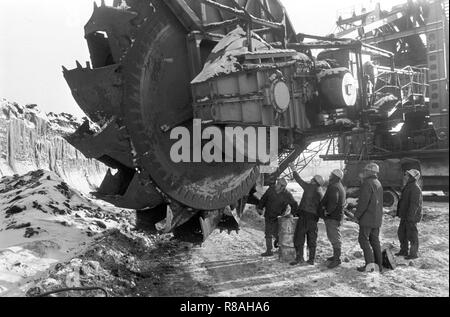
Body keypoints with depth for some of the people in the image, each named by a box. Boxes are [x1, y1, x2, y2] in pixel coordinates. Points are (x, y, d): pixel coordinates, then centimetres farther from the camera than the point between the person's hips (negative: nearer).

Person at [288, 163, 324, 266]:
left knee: (299, 237, -1)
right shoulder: (321, 194, 10)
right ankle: (312, 259, 16)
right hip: (314, 217, 6)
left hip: (304, 215, -6)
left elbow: (299, 180, 4)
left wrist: (293, 170, 16)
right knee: (312, 239, 13)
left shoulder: (310, 187, -5)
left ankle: (299, 258, -2)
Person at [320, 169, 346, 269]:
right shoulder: (340, 186, 17)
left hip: (333, 217, -11)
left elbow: (333, 202, -31)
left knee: (335, 238, -6)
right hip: (337, 215, 11)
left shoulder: (334, 187, -19)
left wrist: (327, 211, -16)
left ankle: (337, 259, -1)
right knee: (333, 237, 20)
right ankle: (336, 256, 30)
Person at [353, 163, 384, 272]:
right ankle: (379, 264, 16)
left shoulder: (368, 183, -15)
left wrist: (357, 214, -11)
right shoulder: (378, 184, 16)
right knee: (375, 240, 13)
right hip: (377, 218, 9)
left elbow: (363, 202, -20)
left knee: (364, 239, -4)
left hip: (367, 218, -9)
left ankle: (370, 264, -10)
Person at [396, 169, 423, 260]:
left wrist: (410, 217, -25)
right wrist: (401, 213, 20)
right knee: (402, 232, 16)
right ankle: (404, 251, 27)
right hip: (405, 215, 10)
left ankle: (414, 253, 13)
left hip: (411, 216, -10)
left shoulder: (415, 188, -20)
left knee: (412, 235, 1)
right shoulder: (409, 186, 13)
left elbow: (415, 204, -24)